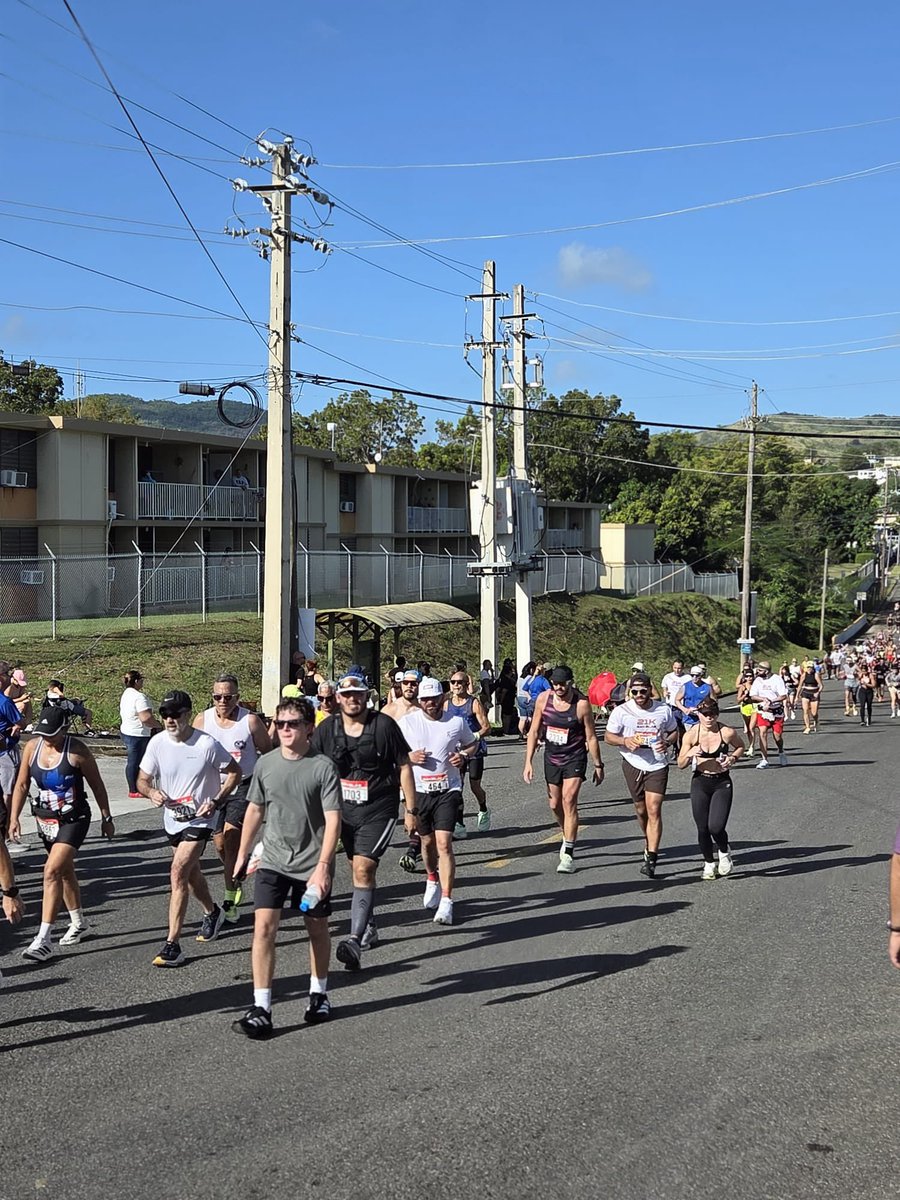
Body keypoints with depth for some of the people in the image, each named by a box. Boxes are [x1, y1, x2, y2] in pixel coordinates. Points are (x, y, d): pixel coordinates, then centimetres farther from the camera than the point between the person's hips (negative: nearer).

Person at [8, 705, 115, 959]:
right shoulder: (32, 747, -3)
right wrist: (14, 818, 1)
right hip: (46, 820, 6)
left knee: (52, 871, -18)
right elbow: (22, 784, 7)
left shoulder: (77, 750, -16)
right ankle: (78, 923, 39)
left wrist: (106, 818, 0)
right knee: (64, 871, 20)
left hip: (74, 819, -6)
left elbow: (96, 785, -5)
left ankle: (44, 939, -17)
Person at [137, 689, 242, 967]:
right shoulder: (157, 743, -7)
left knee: (178, 872, -19)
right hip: (172, 819, 6)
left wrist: (216, 801, -17)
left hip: (200, 819, -6)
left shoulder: (207, 744, -18)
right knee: (191, 872, 23)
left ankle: (172, 946, -18)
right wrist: (151, 792, -22)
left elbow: (234, 772, -6)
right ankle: (212, 913, 52)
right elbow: (142, 780, 1)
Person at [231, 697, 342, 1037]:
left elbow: (333, 819, -13)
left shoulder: (323, 767, -10)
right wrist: (242, 855, 16)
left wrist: (323, 865, -20)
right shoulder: (266, 764, 1)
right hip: (272, 861, 2)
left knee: (317, 929, 13)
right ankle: (260, 1009, -8)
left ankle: (319, 993, 35)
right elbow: (255, 810, 13)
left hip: (312, 865, -2)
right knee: (264, 927, -11)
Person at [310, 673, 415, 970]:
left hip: (378, 811, -4)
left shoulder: (384, 725, -7)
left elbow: (404, 767, -2)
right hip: (344, 811, 4)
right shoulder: (326, 729, 2)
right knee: (358, 870, 16)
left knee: (363, 870, -16)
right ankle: (369, 928, 34)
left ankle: (355, 940, -21)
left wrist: (411, 811, -3)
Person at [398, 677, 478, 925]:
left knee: (444, 843, -13)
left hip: (448, 790, -2)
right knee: (427, 841, 16)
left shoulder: (457, 722, 0)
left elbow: (472, 743, 17)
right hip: (418, 790, 2)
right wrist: (409, 756, -13)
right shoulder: (406, 722, -1)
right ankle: (433, 880, 46)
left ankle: (446, 902, -11)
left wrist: (463, 755, -5)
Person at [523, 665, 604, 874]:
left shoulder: (582, 704, -16)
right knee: (555, 805, 12)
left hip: (574, 758, -4)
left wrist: (598, 765, -2)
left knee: (569, 801, -16)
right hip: (551, 757, 4)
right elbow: (534, 732, 2)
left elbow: (591, 736, -7)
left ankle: (568, 854, -13)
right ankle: (568, 837, 39)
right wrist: (528, 762, -1)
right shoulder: (543, 699, -6)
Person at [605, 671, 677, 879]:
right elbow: (608, 736, 2)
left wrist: (667, 742, -9)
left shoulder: (664, 710, -1)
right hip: (633, 763, 1)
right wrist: (625, 741, -18)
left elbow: (674, 731, 13)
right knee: (641, 810, 13)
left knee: (654, 810, -12)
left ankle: (651, 858, -12)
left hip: (657, 765, -1)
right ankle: (650, 845, 39)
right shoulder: (622, 711, -5)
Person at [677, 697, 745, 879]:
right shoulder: (691, 735, -9)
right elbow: (681, 765, -2)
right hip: (700, 783, 2)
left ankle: (724, 851, 21)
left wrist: (733, 758, -8)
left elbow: (741, 746, 11)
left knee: (716, 827, -13)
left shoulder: (728, 733, -11)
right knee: (703, 828, 4)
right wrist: (689, 754, -23)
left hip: (722, 784, -2)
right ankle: (709, 863, 28)